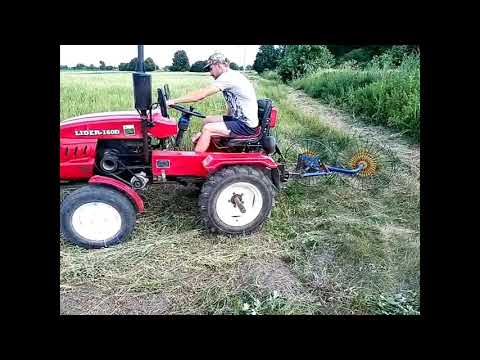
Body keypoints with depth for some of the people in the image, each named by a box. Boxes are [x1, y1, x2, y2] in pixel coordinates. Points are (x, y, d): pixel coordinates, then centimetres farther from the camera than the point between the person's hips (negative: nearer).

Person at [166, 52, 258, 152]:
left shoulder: (228, 77, -18)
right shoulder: (232, 76, 12)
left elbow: (200, 95, -20)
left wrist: (173, 101, -14)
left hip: (247, 125, -10)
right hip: (240, 119, 10)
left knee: (207, 129, -14)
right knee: (207, 120, 13)